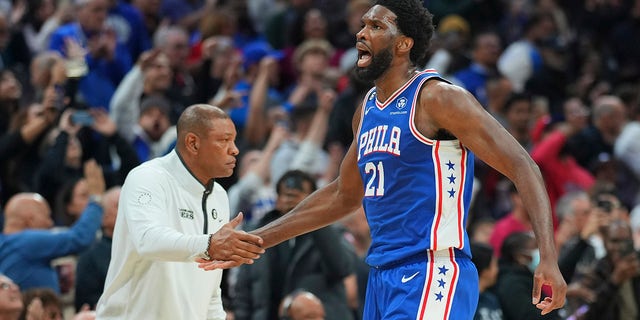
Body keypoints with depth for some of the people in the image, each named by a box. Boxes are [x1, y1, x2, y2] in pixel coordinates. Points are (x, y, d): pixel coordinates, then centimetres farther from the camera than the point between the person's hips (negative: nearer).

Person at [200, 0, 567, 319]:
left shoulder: (438, 99, -9)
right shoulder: (368, 110, 16)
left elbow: (522, 167, -13)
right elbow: (343, 196, 30)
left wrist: (549, 258, -26)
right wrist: (255, 241, 29)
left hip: (432, 275, -9)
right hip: (383, 278, 9)